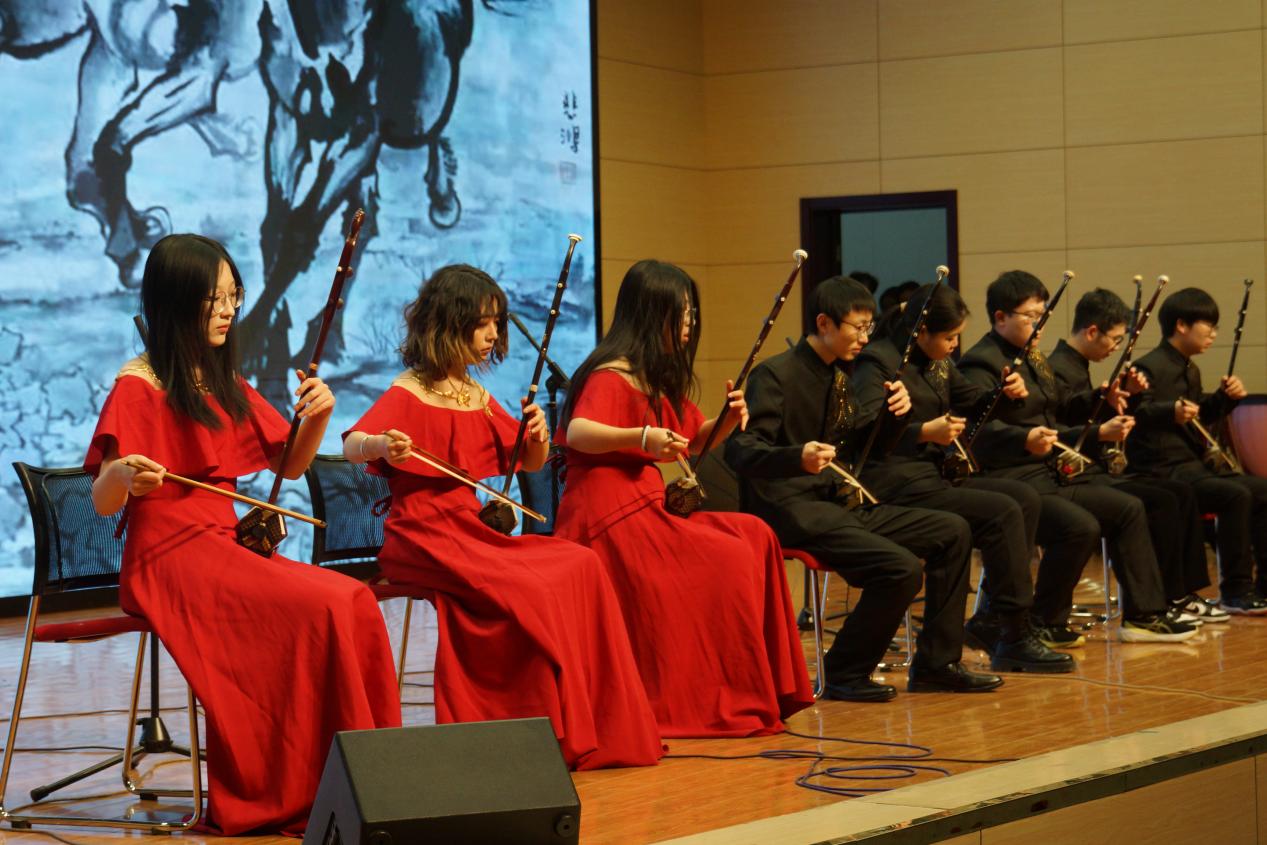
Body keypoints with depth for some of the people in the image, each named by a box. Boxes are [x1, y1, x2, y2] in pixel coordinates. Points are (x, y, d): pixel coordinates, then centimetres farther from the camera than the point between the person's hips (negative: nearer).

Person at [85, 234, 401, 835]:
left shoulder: (225, 384, 17)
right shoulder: (139, 386, -7)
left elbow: (290, 466, 18)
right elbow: (102, 504, -14)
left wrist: (317, 418, -2)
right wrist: (121, 477, -37)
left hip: (224, 547, 7)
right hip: (169, 555, -7)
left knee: (356, 602, -18)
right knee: (321, 609, -26)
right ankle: (302, 790, -19)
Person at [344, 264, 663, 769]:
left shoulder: (478, 398, 16)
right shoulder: (408, 393, -7)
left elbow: (530, 463, 21)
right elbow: (351, 446, -23)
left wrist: (538, 435, -3)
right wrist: (381, 445, -47)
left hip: (470, 530, 8)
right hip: (423, 536, -8)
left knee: (579, 565, -10)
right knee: (529, 589, -27)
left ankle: (590, 730, -9)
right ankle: (552, 733, -15)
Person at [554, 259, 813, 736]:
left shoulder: (659, 381, 18)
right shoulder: (611, 376, -12)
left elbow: (693, 440, 24)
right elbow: (578, 433, -28)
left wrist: (727, 420, 2)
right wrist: (641, 438, -44)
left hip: (645, 508, 10)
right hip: (609, 515, -10)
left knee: (754, 536, -2)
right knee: (729, 560, -16)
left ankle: (763, 694, -3)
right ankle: (722, 703, -7)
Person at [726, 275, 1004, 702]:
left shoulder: (836, 378, 15)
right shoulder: (775, 375, -12)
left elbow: (860, 443, 24)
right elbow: (740, 449, -23)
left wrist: (895, 414, 3)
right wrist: (798, 457, -42)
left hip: (835, 504, 9)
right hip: (792, 511, -9)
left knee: (953, 533, 5)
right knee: (902, 568, -26)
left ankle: (935, 664, 10)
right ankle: (845, 674, -8)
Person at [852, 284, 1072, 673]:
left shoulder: (938, 363, 16)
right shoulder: (877, 361, -13)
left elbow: (975, 403, 24)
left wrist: (1007, 394, 1)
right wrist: (926, 431, -32)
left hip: (933, 473, 10)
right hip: (896, 483, -10)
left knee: (1026, 498, -3)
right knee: (1003, 512, -20)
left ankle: (990, 619, -1)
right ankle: (1015, 639, -14)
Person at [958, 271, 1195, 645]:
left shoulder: (1033, 357, 18)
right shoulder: (980, 364, -13)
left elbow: (1061, 410, 29)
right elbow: (982, 427, -29)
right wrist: (1025, 439, -45)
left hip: (1051, 475, 10)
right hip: (1011, 481, -10)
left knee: (1129, 508, 6)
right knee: (1081, 527, -29)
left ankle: (1142, 615, 11)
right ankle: (1045, 625, -13)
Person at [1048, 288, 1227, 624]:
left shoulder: (1078, 366, 15)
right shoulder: (1058, 370, -16)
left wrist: (1123, 394, 7)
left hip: (1095, 470, 10)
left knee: (1182, 493, 5)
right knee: (1162, 502, -21)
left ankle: (1184, 594, 6)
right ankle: (1163, 600, -12)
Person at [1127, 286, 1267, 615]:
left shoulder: (1191, 371, 20)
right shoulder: (1149, 368, -12)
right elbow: (1136, 412, -25)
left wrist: (1225, 397, 11)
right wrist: (1171, 412, -43)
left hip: (1194, 464, 10)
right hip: (1164, 469, -10)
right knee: (1236, 495, -27)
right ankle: (1235, 591, -19)